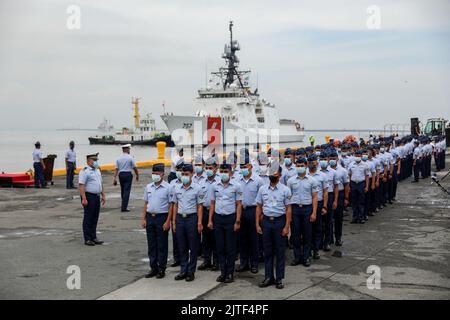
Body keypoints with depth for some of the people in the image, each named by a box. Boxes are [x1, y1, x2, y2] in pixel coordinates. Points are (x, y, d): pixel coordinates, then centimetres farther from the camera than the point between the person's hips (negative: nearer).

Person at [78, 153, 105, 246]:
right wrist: (84, 199, -24)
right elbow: (81, 185, -18)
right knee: (88, 219, -2)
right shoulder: (84, 171, -11)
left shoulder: (97, 170, 16)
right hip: (89, 196, -8)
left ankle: (93, 237, 20)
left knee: (95, 218, 12)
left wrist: (103, 195, 17)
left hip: (97, 197, 8)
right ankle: (87, 239, 4)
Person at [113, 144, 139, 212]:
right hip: (128, 174, -4)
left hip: (121, 174, 4)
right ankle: (124, 207, -8)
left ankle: (123, 205, 32)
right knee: (127, 191, -3)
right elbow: (135, 168, -5)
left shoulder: (119, 158, 2)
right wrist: (137, 175, 9)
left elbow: (116, 169, -1)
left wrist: (115, 178, -1)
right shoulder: (130, 158, -7)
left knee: (122, 190, 18)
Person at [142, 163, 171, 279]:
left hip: (162, 217, -5)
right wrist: (144, 219, 8)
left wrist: (167, 221, -14)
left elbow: (171, 205, -8)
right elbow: (146, 203, 14)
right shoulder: (148, 187, 8)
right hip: (150, 217, 5)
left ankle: (161, 269, 11)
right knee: (151, 244, 10)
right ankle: (153, 268, 20)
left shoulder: (167, 188, -7)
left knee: (162, 245, 2)